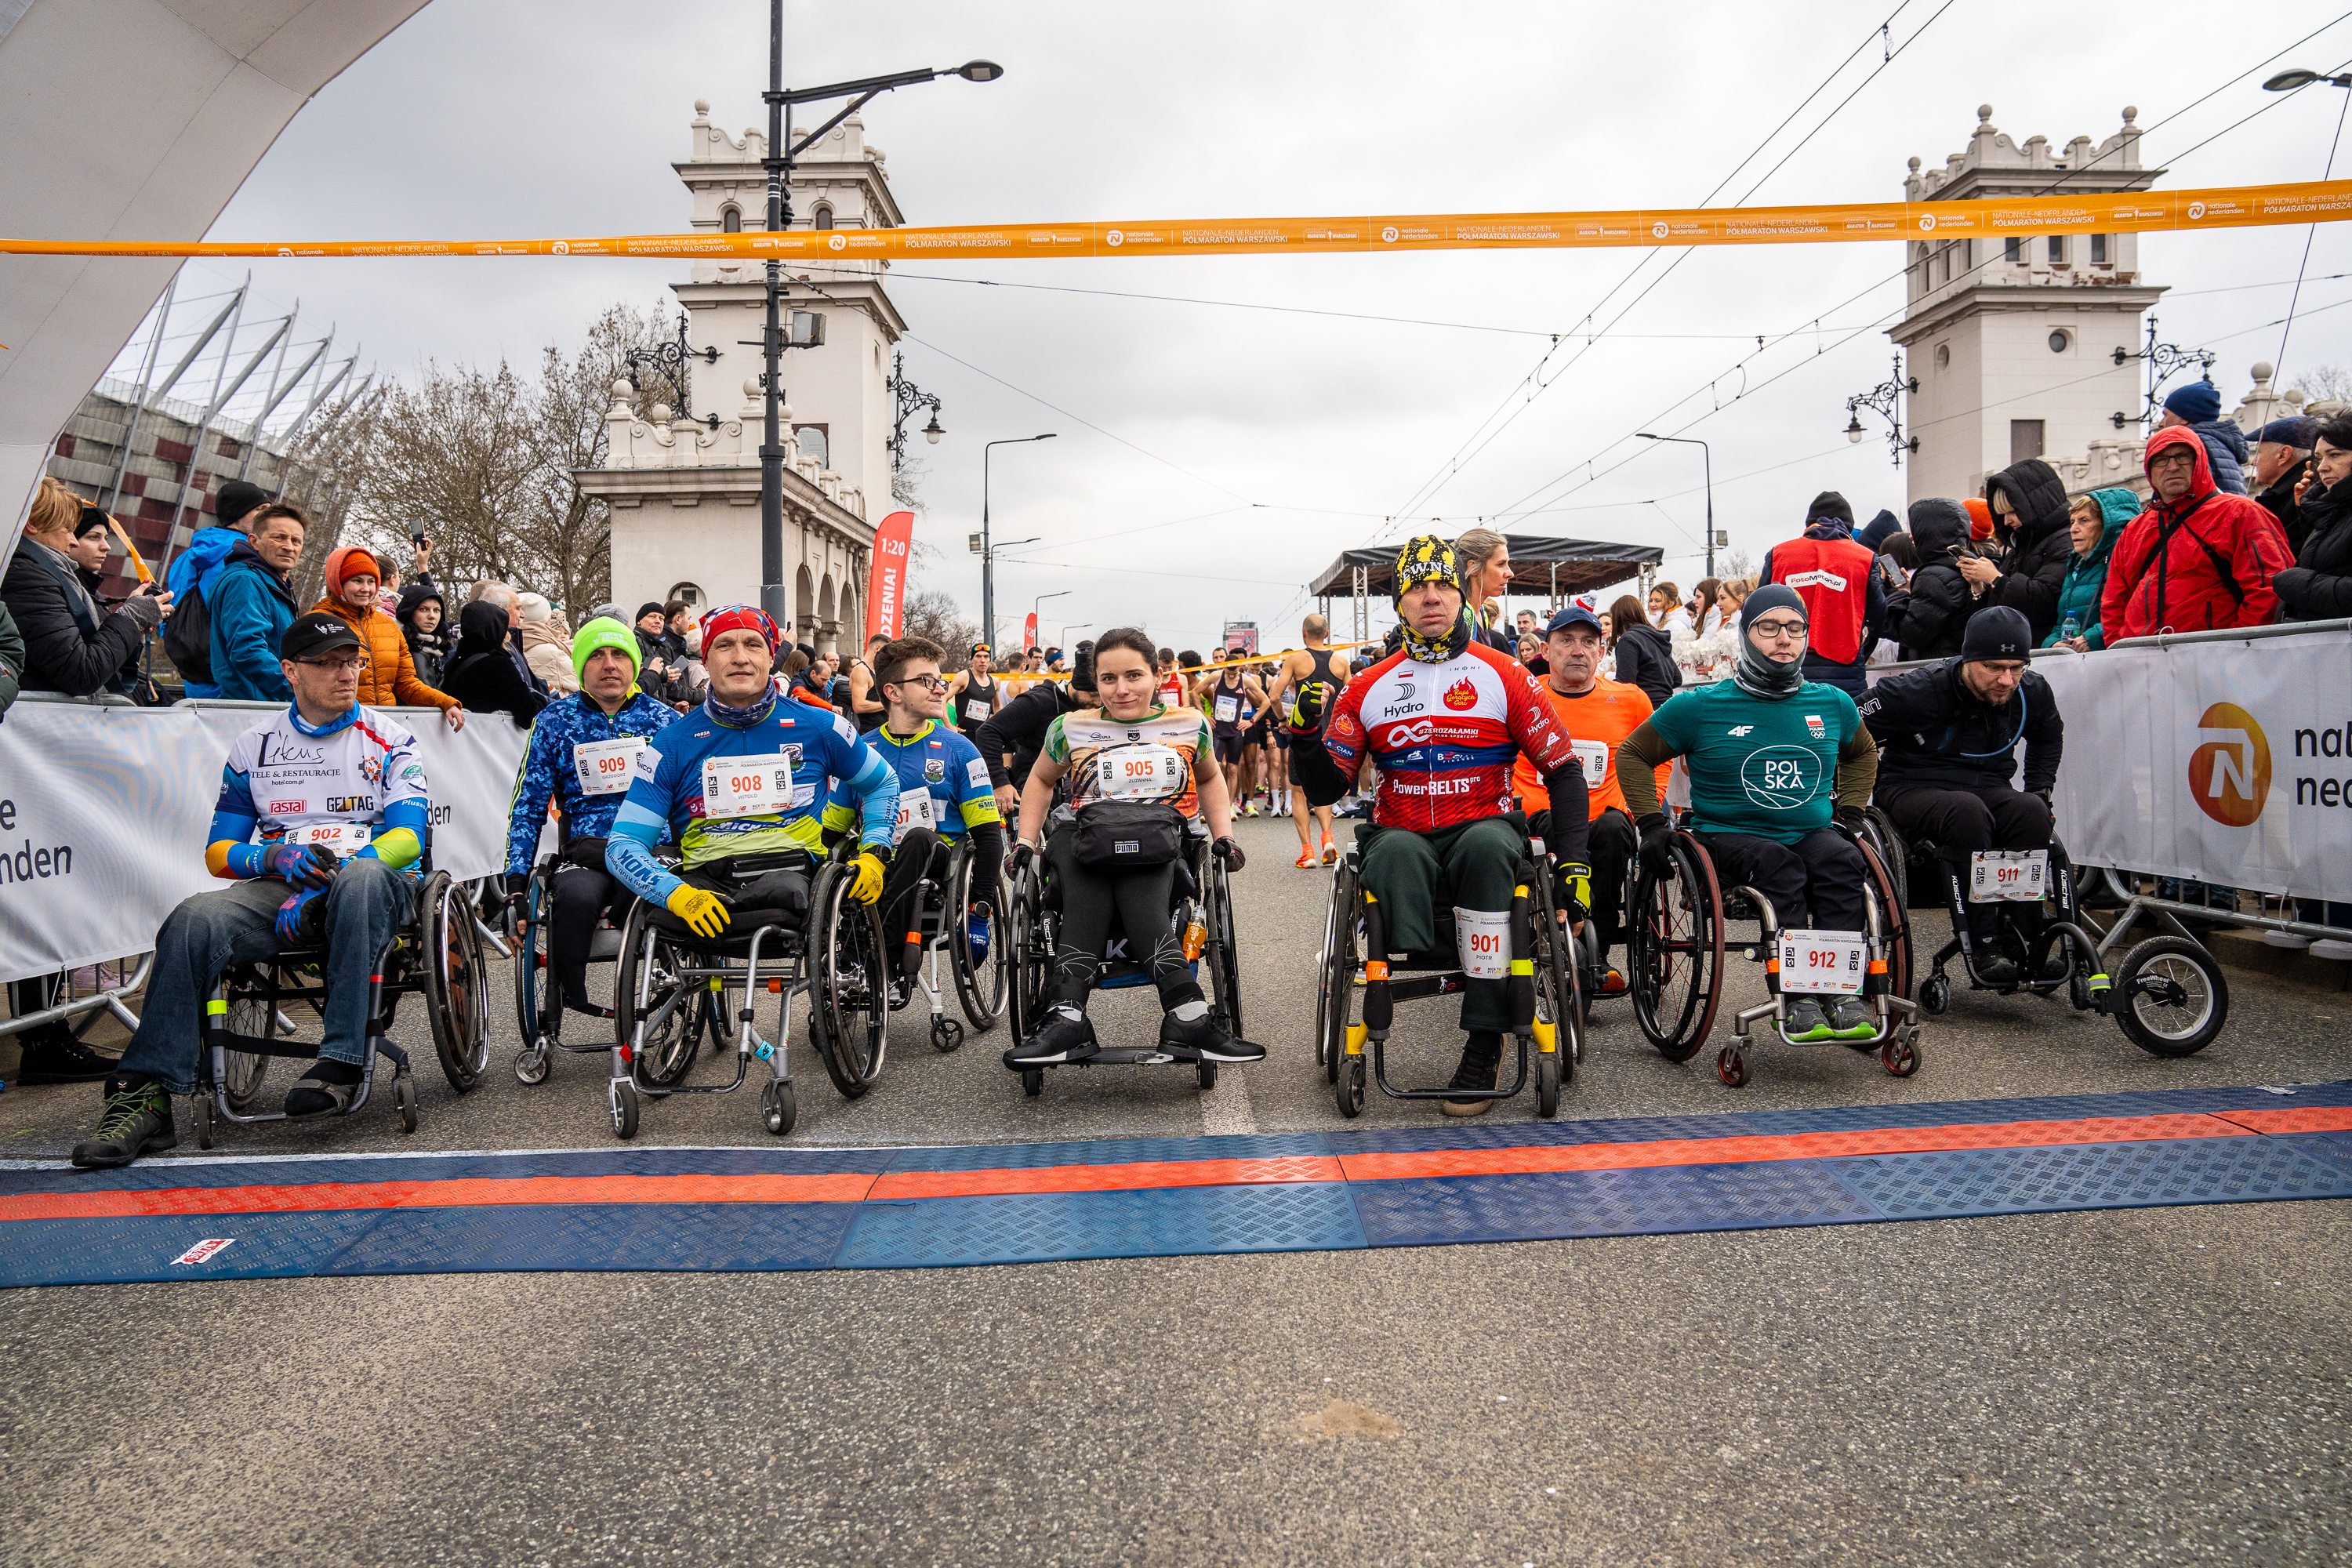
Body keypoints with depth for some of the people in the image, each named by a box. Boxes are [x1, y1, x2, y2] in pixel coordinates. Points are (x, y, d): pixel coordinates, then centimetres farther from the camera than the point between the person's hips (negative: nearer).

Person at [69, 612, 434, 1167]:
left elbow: (408, 837, -4)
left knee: (363, 876, -39)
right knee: (196, 919, -28)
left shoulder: (389, 738, 9)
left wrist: (328, 878, -18)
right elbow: (218, 853, 14)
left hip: (369, 889, -2)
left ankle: (342, 1060, -39)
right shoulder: (254, 747, 16)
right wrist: (273, 857, -10)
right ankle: (145, 1097, -30)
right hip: (277, 891, 3)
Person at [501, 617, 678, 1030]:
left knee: (636, 899, -37)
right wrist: (516, 881, 2)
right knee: (575, 896, -35)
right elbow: (527, 806, 11)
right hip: (584, 852, 1)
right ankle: (560, 1006, -18)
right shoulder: (554, 721, 12)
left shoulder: (665, 720, 13)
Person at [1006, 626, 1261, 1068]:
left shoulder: (1189, 724, 12)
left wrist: (1224, 836, 15)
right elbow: (1040, 781, 27)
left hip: (1160, 845, 0)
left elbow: (1209, 779, 29)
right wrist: (1027, 839, 14)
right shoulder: (1071, 729, 10)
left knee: (1141, 902, -36)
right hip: (1086, 840, 0)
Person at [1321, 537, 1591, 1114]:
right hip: (1404, 837, 1)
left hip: (1486, 827, -1)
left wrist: (1574, 861, -4)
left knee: (1487, 845, -37)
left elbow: (1563, 770, 5)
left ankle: (1485, 1041, -33)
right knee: (1395, 851, -36)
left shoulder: (1502, 676, 5)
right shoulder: (1369, 687, 9)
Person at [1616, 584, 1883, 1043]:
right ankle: (1796, 998, -39)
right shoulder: (1701, 707, 0)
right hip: (1729, 837, -3)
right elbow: (1633, 754, 8)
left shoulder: (1833, 703, 12)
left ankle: (1846, 993, -33)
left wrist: (1850, 809, 19)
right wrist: (1651, 824, -1)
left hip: (1811, 833, 3)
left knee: (1842, 860, -31)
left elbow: (1862, 752, 33)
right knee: (1781, 865, -35)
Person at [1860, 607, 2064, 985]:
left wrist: (2040, 789, 12)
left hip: (1988, 787, 5)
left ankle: (2027, 944, -24)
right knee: (1967, 811, -38)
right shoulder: (1918, 691, -19)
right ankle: (1984, 947, -35)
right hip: (1914, 790, -4)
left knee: (2031, 811, -30)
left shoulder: (2033, 693, -2)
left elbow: (2049, 737, 23)